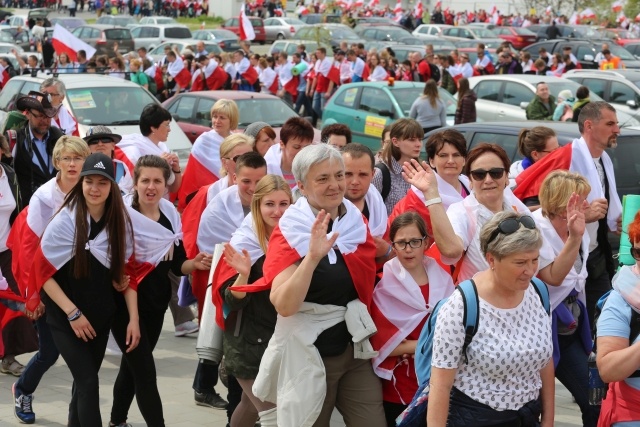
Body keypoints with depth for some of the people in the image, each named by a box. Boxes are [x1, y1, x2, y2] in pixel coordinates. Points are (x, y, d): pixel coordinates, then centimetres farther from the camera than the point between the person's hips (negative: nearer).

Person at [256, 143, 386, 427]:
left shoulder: (356, 222, 3)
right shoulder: (289, 233, -11)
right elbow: (284, 305, -25)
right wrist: (313, 256, -34)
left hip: (354, 351, 4)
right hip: (307, 357, -4)